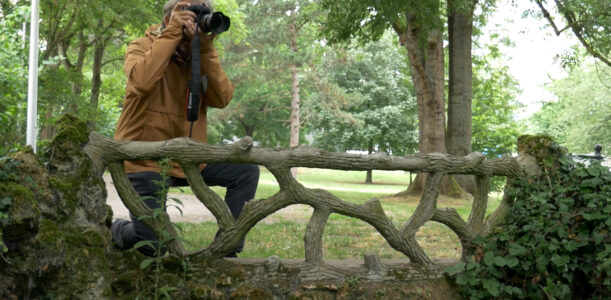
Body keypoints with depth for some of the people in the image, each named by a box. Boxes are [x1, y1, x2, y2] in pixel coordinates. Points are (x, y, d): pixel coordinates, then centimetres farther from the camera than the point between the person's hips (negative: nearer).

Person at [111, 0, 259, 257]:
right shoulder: (143, 47, -7)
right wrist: (172, 33, -26)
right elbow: (142, 81, -31)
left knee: (246, 172, -6)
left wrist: (205, 49, -19)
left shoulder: (202, 56, 5)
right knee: (152, 246, -13)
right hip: (144, 159, -5)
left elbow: (222, 99, -12)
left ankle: (226, 250, 2)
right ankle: (118, 230, 23)